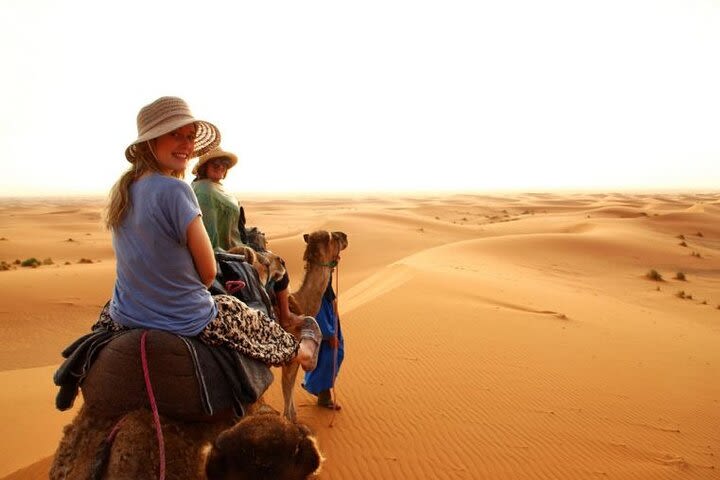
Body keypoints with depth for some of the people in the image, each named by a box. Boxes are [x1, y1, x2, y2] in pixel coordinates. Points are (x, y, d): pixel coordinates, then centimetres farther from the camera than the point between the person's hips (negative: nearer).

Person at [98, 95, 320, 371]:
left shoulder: (122, 190, -1)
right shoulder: (175, 190, -25)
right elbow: (209, 272, -18)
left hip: (123, 318, 7)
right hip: (186, 324, -6)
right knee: (259, 323, 21)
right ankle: (302, 352, 50)